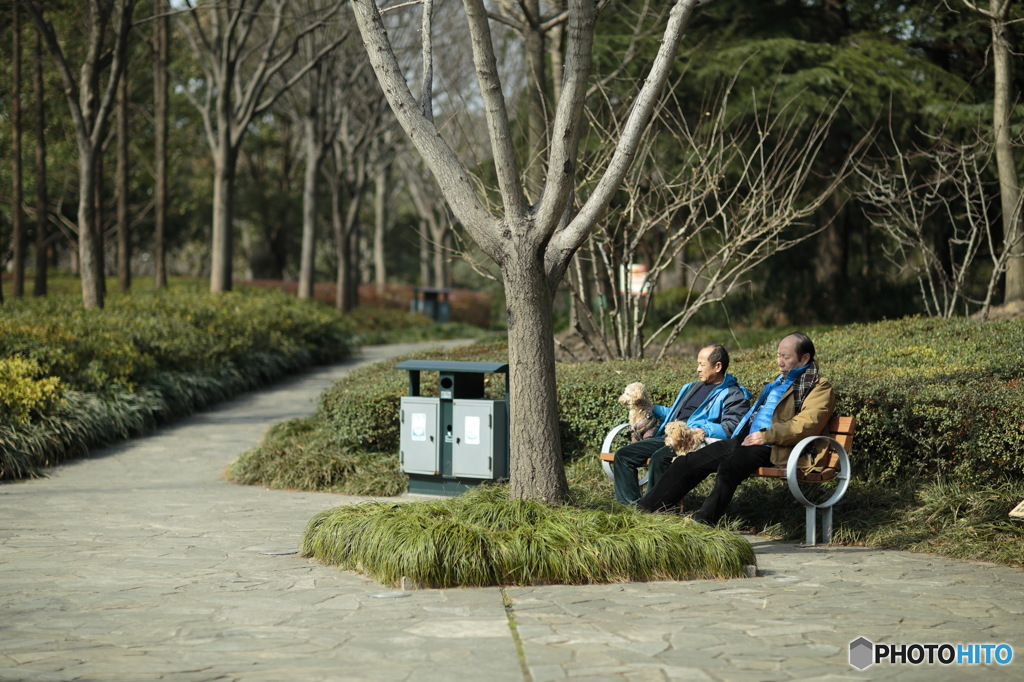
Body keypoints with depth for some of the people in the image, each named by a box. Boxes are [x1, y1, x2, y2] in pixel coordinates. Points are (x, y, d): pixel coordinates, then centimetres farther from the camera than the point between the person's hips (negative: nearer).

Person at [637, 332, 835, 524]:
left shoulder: (819, 387, 0)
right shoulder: (780, 381, 28)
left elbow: (807, 425, -15)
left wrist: (766, 436, -18)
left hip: (770, 449, -9)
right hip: (744, 440, 9)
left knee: (729, 467, -37)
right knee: (687, 462, -1)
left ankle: (704, 522, -40)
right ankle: (645, 510, 1)